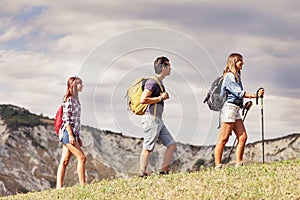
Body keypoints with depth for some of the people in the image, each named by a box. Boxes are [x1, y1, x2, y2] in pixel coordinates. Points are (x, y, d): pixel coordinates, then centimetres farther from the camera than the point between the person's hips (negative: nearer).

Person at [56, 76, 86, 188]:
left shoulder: (75, 100, 18)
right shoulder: (69, 100, -10)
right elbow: (66, 118, -16)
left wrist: (78, 137, 21)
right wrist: (71, 135, -21)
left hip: (73, 133, 9)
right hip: (68, 132, -9)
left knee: (64, 161, 6)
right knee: (81, 157, -10)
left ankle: (58, 187, 5)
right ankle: (83, 185, -9)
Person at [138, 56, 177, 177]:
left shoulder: (159, 82, 19)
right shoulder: (153, 82, -13)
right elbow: (143, 100, -22)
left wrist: (163, 97, 14)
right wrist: (160, 98, -14)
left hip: (158, 120, 10)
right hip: (151, 119, -10)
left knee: (171, 144, 5)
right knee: (148, 148, -9)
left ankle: (164, 172, 4)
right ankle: (142, 174, -8)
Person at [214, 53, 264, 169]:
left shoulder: (237, 76, 20)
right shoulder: (230, 76, -8)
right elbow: (239, 93, -15)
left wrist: (245, 104, 11)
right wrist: (255, 95, -16)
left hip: (236, 109, 10)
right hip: (229, 107, -10)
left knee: (243, 136, 1)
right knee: (224, 139, -10)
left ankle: (238, 163, 1)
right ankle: (217, 166, -10)